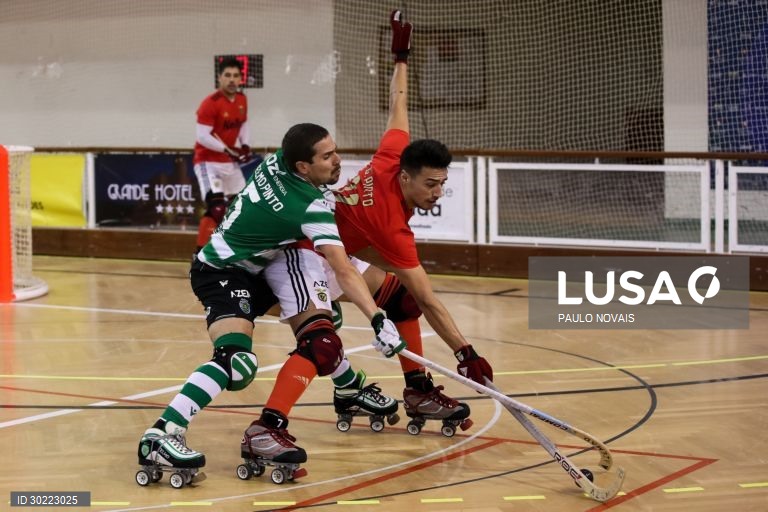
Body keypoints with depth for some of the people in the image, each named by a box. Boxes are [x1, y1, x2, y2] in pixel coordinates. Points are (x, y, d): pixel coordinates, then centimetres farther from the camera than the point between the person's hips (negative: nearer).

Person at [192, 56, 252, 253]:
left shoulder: (242, 100, 4)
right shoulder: (210, 103, -20)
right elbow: (202, 136, -24)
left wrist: (245, 145, 1)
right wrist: (227, 150, -29)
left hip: (230, 162, 8)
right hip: (208, 161, -8)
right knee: (216, 208, -24)